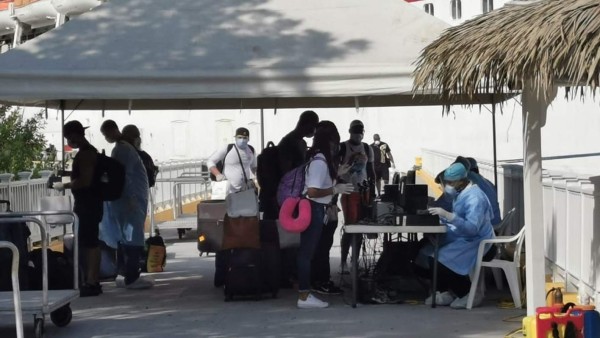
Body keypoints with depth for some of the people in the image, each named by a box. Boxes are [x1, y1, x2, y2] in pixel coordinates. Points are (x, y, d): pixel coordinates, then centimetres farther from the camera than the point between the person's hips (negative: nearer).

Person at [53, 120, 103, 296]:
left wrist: (64, 186, -13)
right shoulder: (89, 151, 15)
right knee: (89, 242, 12)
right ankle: (92, 281, 17)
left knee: (88, 243, -9)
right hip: (89, 204, 10)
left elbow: (85, 181, -23)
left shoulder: (85, 153, -16)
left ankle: (91, 283, -8)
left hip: (88, 205, -10)